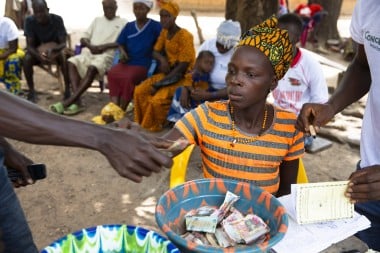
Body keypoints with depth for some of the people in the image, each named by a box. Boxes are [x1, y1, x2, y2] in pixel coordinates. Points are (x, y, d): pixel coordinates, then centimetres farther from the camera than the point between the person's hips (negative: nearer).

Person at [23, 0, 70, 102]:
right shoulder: (30, 21, -17)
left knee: (65, 58, -34)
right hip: (37, 51, 1)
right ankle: (31, 91, -15)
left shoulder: (57, 19, -19)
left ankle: (68, 89, -24)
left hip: (55, 49, -1)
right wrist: (39, 55, -41)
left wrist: (52, 49, -43)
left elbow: (63, 43, -21)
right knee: (27, 59, -30)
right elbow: (29, 45, -19)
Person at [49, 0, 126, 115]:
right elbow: (83, 39, 20)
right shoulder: (97, 20, 27)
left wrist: (104, 46, -14)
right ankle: (77, 102, -34)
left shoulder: (122, 22, 13)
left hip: (107, 55, -5)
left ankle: (68, 101, -39)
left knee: (92, 68, -37)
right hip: (89, 52, 5)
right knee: (72, 62, -26)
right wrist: (90, 46, -4)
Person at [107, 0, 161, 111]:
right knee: (112, 73, -25)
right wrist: (123, 52, -3)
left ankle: (121, 111, -21)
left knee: (128, 77, -33)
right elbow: (121, 44, 19)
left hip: (143, 64, -4)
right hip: (127, 61, 5)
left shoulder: (155, 26, 0)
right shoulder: (129, 26, 15)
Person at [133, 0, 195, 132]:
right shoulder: (164, 32, 5)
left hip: (182, 76, -7)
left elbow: (183, 66, -21)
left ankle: (155, 126, -2)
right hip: (168, 73, 8)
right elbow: (156, 51, 13)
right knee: (139, 91, -7)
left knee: (158, 99, -27)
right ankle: (143, 123, 6)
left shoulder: (185, 36, -19)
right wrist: (162, 59, -14)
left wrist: (159, 84, -21)